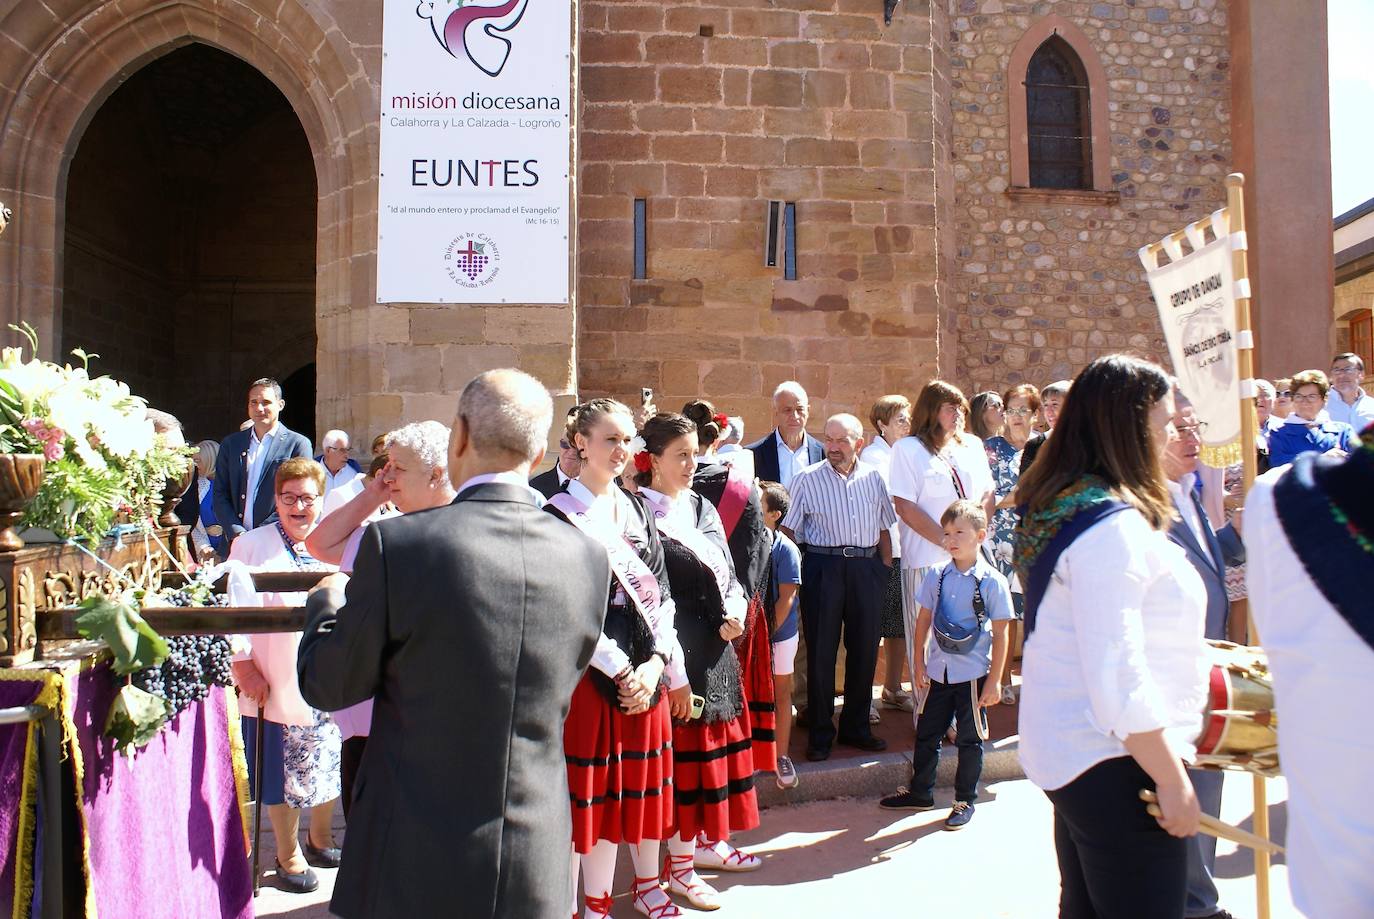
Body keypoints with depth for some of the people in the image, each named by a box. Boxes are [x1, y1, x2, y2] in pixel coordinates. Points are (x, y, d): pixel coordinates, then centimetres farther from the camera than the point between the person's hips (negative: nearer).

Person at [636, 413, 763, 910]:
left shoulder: (703, 507, 12)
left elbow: (726, 570, 12)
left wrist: (734, 614, -5)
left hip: (715, 644, 7)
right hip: (674, 646, -7)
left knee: (716, 740, 15)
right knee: (683, 745, 0)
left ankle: (710, 842, 32)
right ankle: (679, 865, 14)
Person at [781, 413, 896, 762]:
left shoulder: (873, 477, 9)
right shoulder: (807, 478, -1)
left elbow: (883, 527, 15)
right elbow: (787, 528, -1)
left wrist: (886, 566, 8)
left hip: (866, 567, 3)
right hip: (822, 566, -3)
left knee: (864, 649, 10)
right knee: (821, 651, 3)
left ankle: (855, 726, 26)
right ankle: (820, 732, 15)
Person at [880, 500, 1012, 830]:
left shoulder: (992, 581, -11)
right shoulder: (936, 576, -1)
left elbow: (1000, 633, -8)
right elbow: (924, 619, 8)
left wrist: (994, 680, -9)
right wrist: (920, 663, 7)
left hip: (973, 674, -4)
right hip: (939, 671, 4)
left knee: (970, 740, 9)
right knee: (926, 734, 14)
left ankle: (965, 801, 25)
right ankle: (920, 793, 32)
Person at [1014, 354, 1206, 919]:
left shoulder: (1065, 508, 9)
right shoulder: (1113, 525, -20)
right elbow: (1119, 678, -24)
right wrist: (1173, 781, -17)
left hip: (1066, 755, 10)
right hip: (1115, 765, -10)